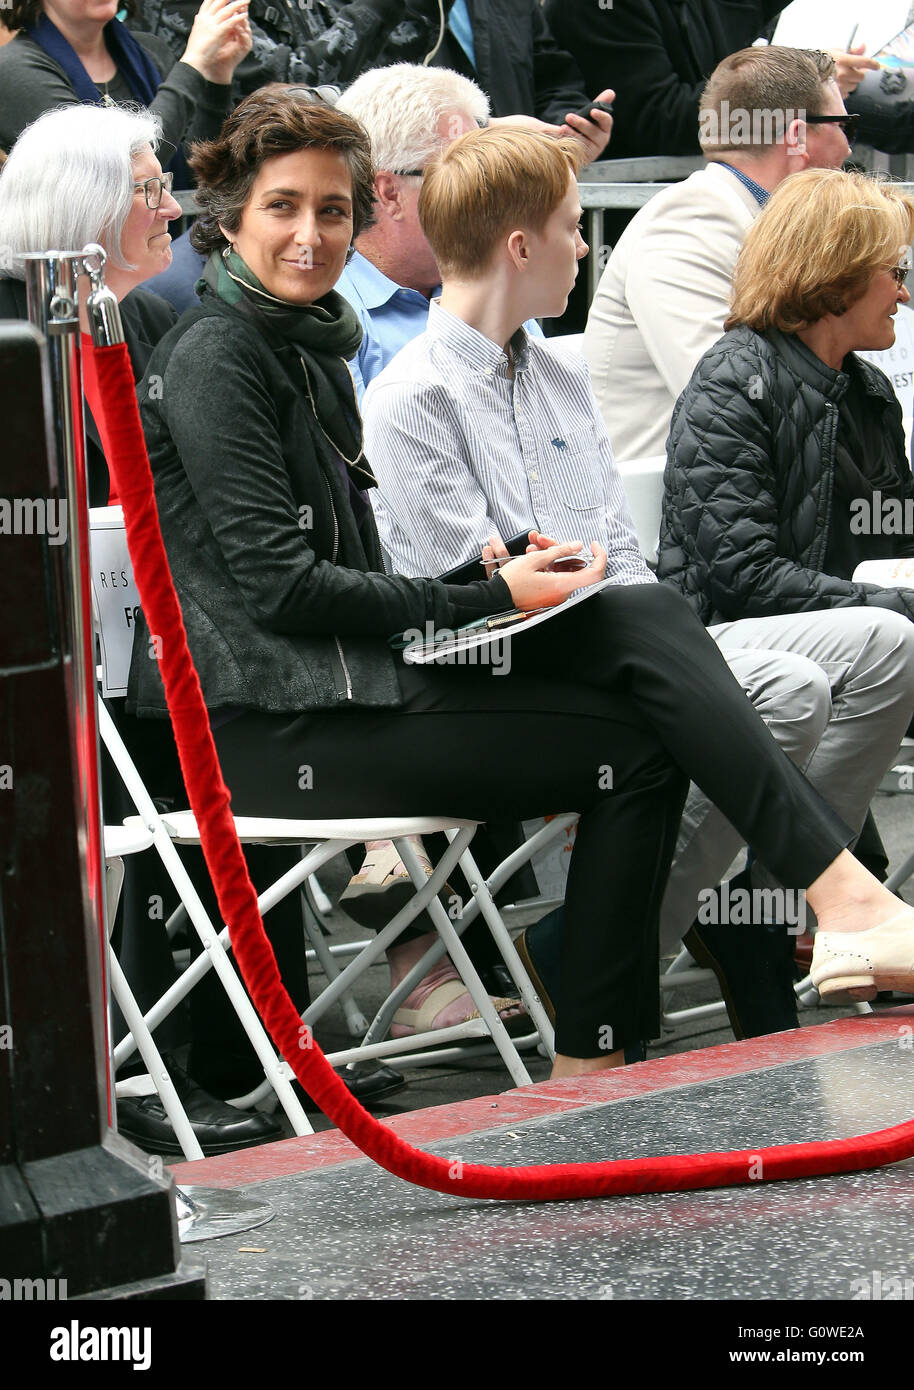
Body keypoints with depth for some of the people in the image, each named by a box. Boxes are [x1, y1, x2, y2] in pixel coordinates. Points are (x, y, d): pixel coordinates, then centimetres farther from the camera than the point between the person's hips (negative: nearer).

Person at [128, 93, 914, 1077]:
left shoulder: (317, 350, 20)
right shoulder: (213, 355, -7)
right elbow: (279, 586, -17)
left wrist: (492, 571, -2)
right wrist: (486, 597, -16)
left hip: (356, 680, 8)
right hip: (267, 727, -8)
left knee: (643, 618, -13)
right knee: (637, 748, -19)